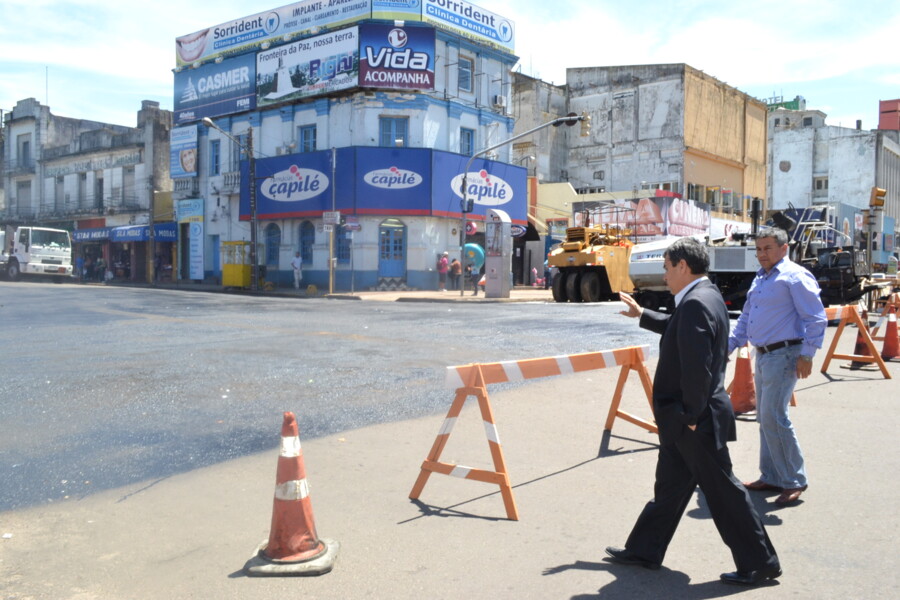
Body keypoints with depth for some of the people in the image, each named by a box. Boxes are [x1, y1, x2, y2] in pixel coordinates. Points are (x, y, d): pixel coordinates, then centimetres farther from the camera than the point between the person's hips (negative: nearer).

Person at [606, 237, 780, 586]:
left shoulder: (696, 302, -23)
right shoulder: (706, 295, 10)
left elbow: (697, 368, -28)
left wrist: (690, 416, -20)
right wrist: (642, 315, 32)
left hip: (697, 420, -11)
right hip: (684, 417, 11)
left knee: (722, 491, 3)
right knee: (669, 485, 17)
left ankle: (759, 563, 17)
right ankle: (644, 550, 29)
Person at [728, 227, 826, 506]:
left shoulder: (795, 276, -9)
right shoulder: (759, 279, 18)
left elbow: (816, 318, -13)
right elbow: (745, 318, 24)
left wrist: (807, 355, -18)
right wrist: (728, 345, 15)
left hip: (784, 355, -9)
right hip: (763, 355, 9)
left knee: (773, 417, -11)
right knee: (765, 418, 13)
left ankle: (794, 481, 2)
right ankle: (771, 477, 23)